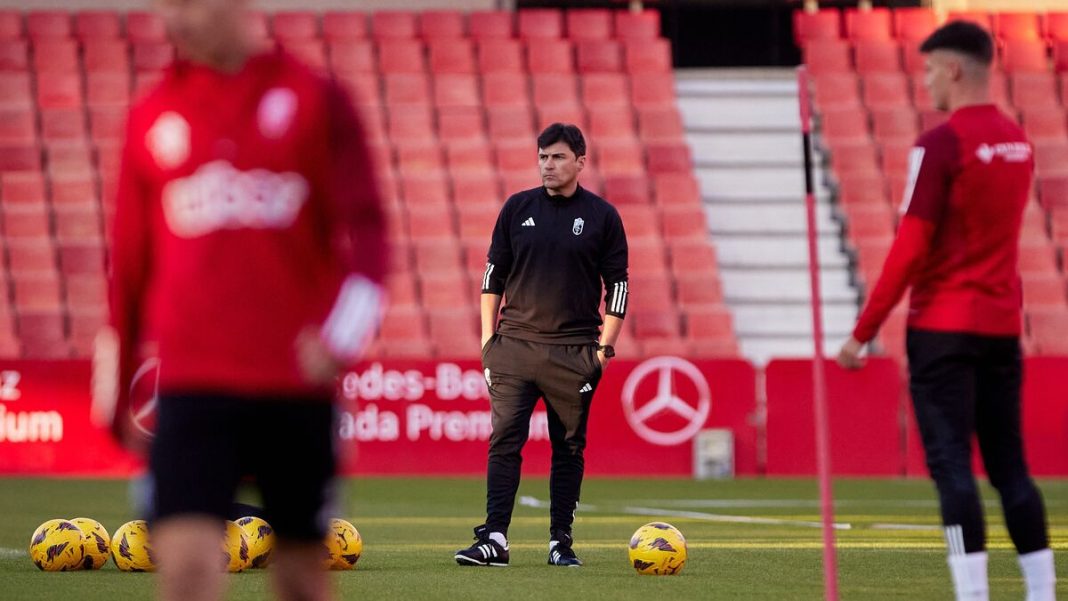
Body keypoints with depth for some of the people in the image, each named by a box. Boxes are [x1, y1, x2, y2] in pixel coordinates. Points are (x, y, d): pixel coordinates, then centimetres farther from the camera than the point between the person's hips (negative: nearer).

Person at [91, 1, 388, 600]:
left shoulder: (315, 101, 3)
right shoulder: (152, 117, 9)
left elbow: (366, 231, -3)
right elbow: (129, 264, 15)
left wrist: (341, 334, -19)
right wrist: (115, 388, 19)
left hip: (298, 382, 0)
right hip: (193, 387, 1)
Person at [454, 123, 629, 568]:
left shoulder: (602, 216, 3)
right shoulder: (518, 208, 8)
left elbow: (617, 284, 5)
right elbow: (494, 274, 12)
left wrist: (605, 346, -2)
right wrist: (488, 336, 5)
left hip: (575, 352, -1)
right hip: (515, 344, 1)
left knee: (569, 448, 4)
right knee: (504, 440, -9)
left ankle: (560, 543, 10)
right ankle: (494, 539, -13)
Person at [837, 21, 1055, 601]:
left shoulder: (940, 145, -13)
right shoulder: (1017, 141, 10)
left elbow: (910, 248, -16)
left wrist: (863, 332, -11)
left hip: (944, 328, -7)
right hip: (1002, 325, 7)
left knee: (951, 465, -7)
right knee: (1009, 467, 9)